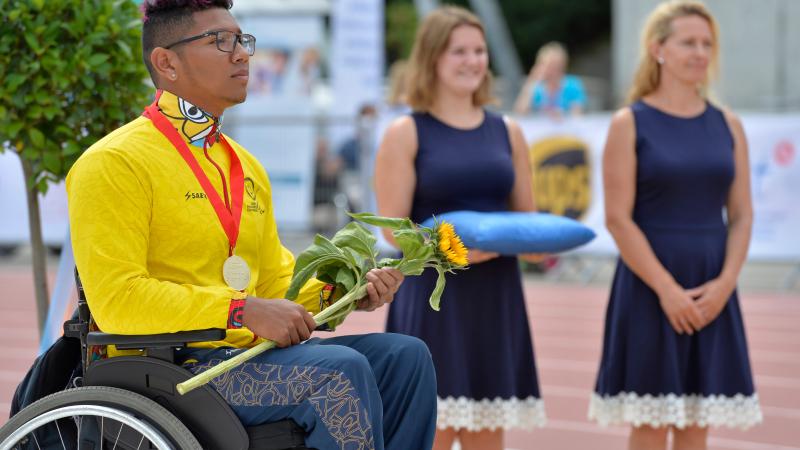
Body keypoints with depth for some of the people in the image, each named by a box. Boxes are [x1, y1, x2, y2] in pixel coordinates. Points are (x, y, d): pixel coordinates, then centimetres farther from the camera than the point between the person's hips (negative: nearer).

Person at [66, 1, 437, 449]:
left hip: (248, 354, 8)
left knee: (404, 355, -6)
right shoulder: (114, 164, -7)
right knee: (339, 371, -26)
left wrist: (339, 290, 3)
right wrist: (244, 311, -21)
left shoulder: (248, 168, 21)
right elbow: (116, 299, -17)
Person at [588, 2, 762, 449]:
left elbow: (742, 215, 7)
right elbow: (618, 218, -9)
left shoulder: (727, 125, 8)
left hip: (712, 292, 4)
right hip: (649, 288, -4)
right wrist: (668, 290, -15)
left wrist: (724, 283, -8)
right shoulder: (631, 123, -4)